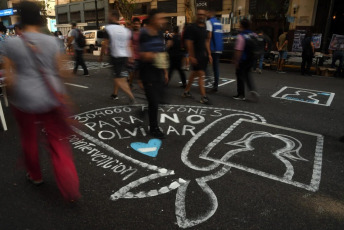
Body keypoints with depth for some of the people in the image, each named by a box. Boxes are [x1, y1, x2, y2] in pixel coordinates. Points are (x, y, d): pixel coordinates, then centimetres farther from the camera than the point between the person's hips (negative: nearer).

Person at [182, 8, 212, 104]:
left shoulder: (204, 28, 12)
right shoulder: (191, 28, -10)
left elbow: (206, 42, 16)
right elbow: (189, 43, -14)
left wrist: (209, 54, 11)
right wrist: (192, 57, -17)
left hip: (203, 55, 8)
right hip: (196, 55, -8)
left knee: (194, 73, 15)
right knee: (201, 74, -10)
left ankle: (186, 92, 28)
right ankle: (204, 97, -6)